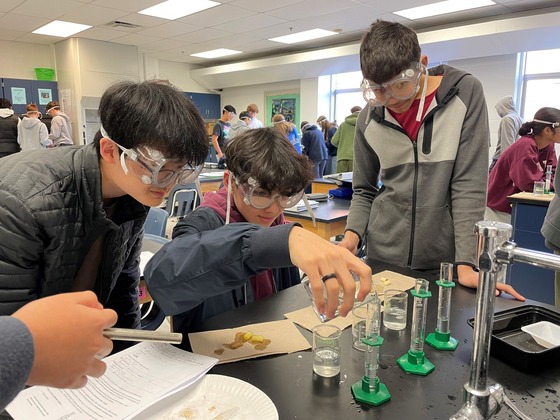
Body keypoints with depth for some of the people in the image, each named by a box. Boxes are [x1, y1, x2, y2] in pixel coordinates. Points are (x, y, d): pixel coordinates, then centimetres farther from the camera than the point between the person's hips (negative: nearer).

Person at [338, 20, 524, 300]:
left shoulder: (466, 94, -8)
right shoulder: (368, 119, -1)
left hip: (444, 260, -2)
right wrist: (353, 233, -10)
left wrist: (466, 263, -16)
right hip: (382, 258, 3)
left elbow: (469, 184, -11)